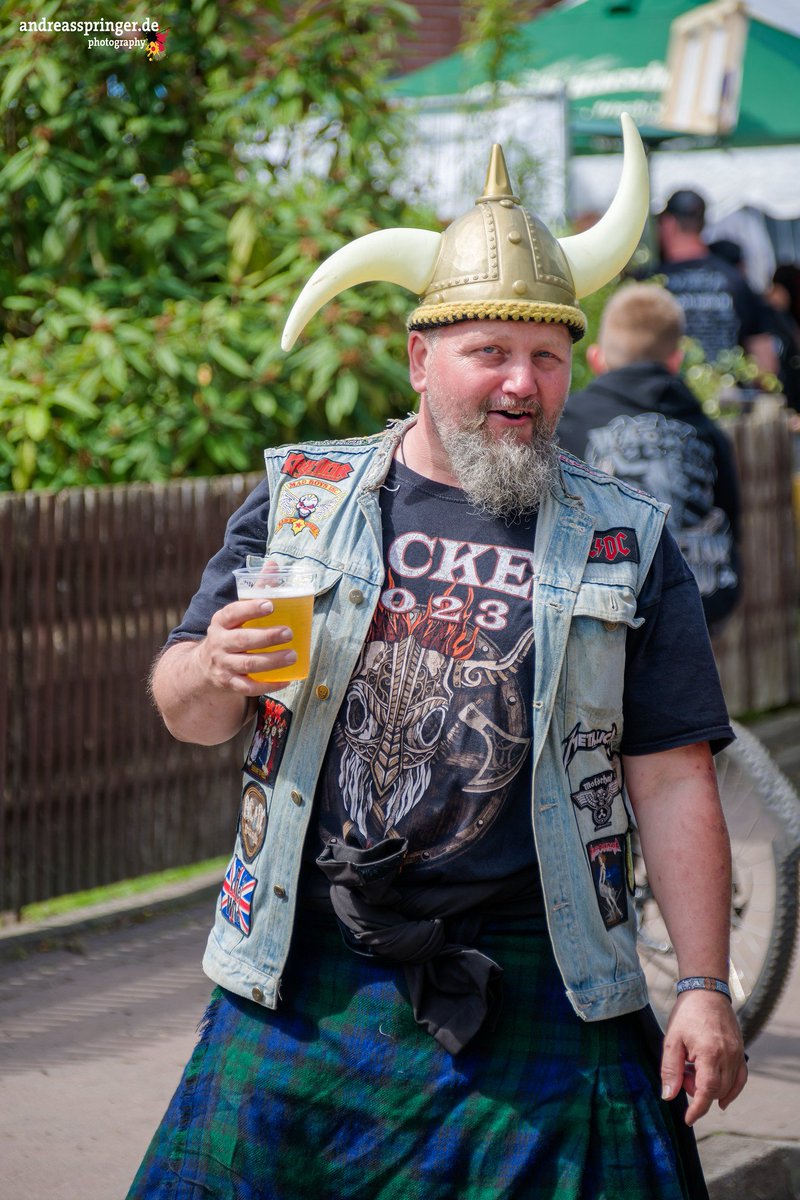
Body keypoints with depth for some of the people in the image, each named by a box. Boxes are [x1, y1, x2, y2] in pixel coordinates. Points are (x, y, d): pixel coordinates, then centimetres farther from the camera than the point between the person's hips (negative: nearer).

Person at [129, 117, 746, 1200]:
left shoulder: (625, 544, 6)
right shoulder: (301, 497, 7)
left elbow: (673, 785, 3)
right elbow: (187, 716, 8)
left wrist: (706, 989, -4)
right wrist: (215, 672, -16)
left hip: (535, 989, -1)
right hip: (309, 974, 1)